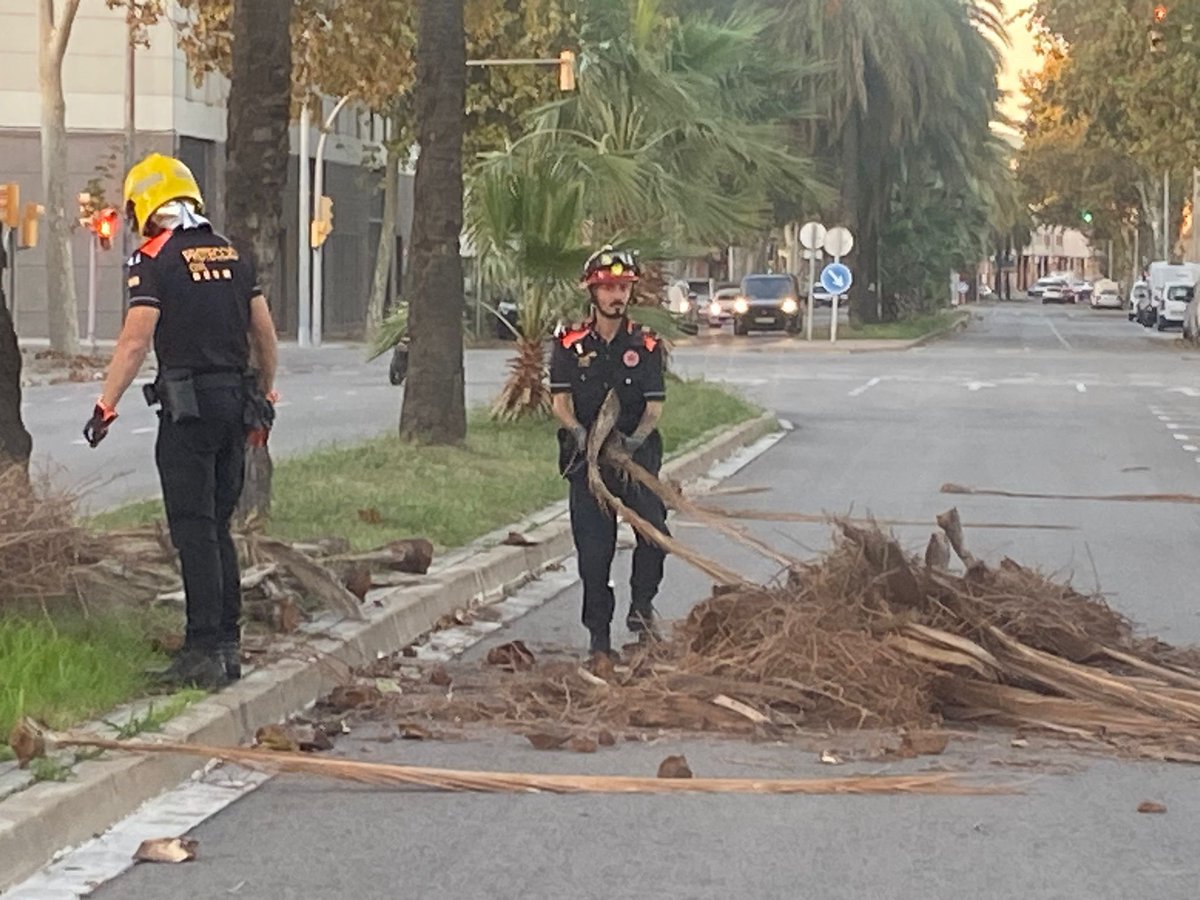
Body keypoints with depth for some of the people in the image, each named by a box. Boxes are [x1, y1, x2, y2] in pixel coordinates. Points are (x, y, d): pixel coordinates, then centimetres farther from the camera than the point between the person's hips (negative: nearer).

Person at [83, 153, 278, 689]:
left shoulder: (156, 259, -8)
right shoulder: (232, 255, 13)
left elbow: (136, 340, -15)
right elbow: (265, 332, 17)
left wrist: (106, 405, -11)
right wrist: (265, 394, 27)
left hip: (188, 406, -7)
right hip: (236, 399, 7)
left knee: (194, 530, -6)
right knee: (217, 528, 14)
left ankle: (204, 651, -8)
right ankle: (228, 645, 16)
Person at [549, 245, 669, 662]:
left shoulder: (645, 345, 3)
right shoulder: (571, 344, 3)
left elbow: (655, 405, -1)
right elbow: (560, 400, -1)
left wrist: (636, 438, -19)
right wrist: (577, 430, -22)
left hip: (636, 451, 0)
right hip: (588, 454, 0)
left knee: (654, 530, -18)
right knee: (594, 546, 0)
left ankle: (641, 605, 5)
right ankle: (599, 634, 10)